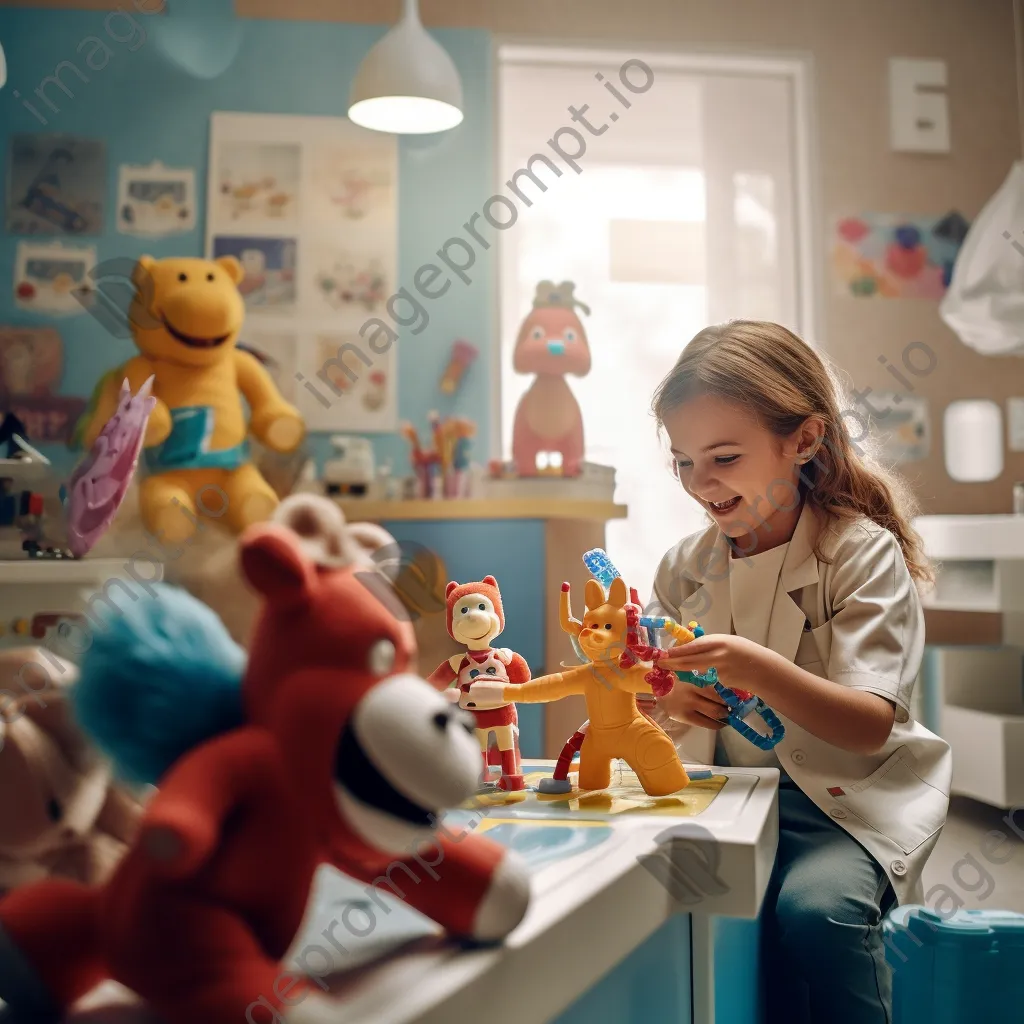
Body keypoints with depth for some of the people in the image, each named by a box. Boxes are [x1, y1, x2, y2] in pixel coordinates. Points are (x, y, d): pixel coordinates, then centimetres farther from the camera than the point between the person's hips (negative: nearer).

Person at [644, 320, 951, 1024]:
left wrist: (760, 671, -35)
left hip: (841, 795, -4)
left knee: (815, 909, -31)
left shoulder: (863, 552, -9)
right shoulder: (685, 566, 6)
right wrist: (667, 699, -12)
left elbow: (870, 727, -18)